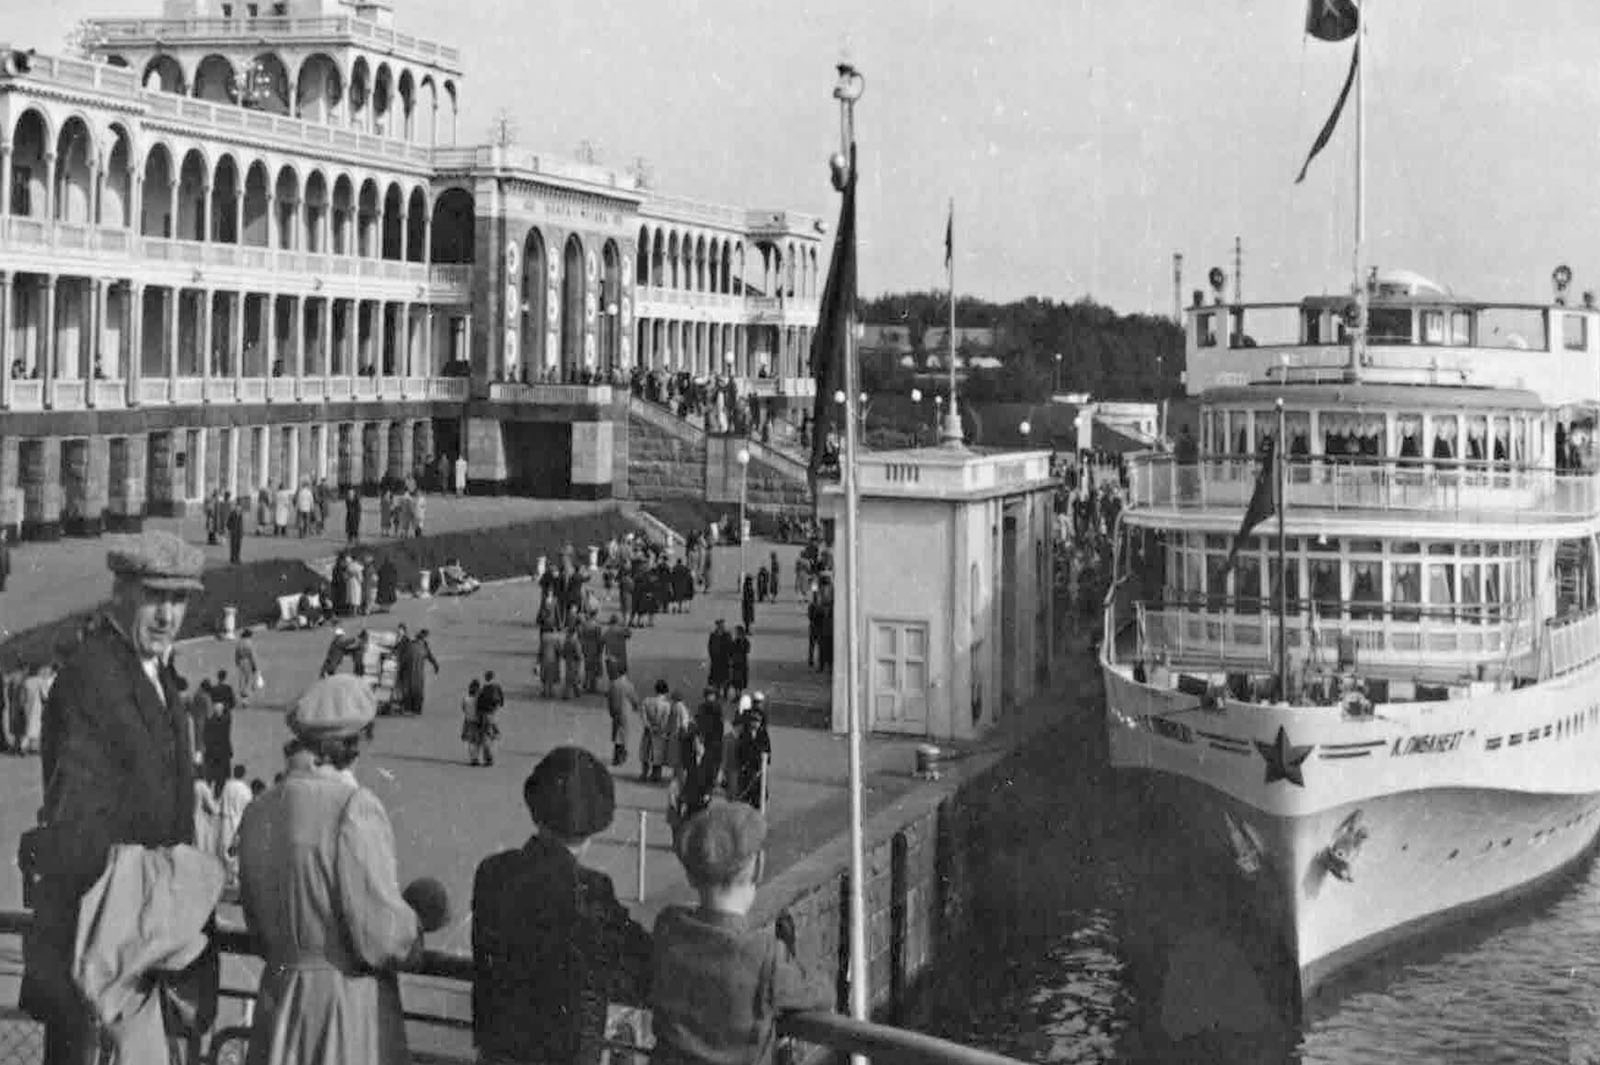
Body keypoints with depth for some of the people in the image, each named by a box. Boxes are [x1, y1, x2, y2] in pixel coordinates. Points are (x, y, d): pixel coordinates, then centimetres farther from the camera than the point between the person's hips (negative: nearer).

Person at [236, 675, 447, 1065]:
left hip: (278, 993, 6)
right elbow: (381, 937, -19)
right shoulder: (354, 807, -18)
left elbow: (258, 924, 12)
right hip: (350, 998, -6)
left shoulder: (258, 812, 3)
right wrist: (416, 923, 1)